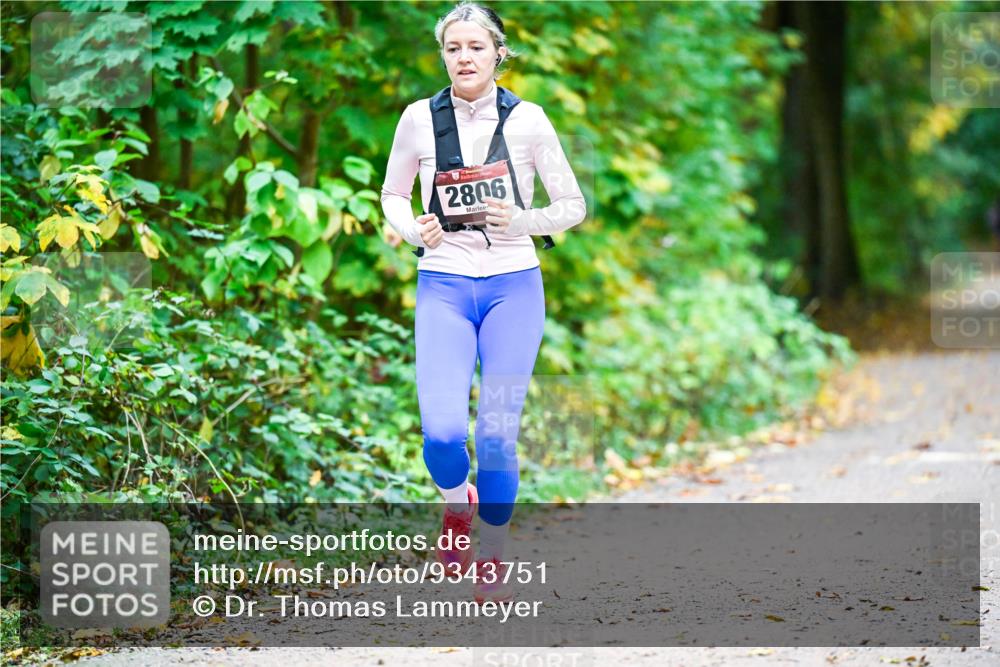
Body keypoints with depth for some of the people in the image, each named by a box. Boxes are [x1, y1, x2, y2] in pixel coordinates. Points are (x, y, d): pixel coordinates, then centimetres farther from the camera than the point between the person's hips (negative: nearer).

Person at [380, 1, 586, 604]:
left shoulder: (527, 119, -2)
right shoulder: (420, 119, 2)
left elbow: (573, 206, 4)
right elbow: (393, 195, 15)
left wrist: (522, 221, -15)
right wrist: (413, 230, -5)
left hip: (514, 286, 0)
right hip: (444, 287, 0)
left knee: (498, 435, -2)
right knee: (442, 432, -15)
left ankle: (492, 563, 16)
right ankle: (457, 504, 20)